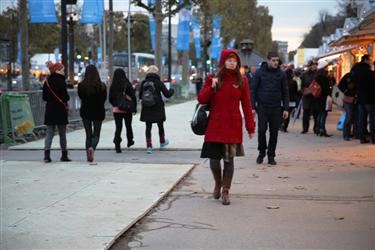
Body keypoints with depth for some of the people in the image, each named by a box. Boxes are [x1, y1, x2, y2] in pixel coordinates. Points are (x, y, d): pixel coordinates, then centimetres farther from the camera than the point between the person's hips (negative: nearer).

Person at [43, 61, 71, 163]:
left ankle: (47, 154, -10)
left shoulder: (47, 81, 5)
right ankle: (64, 155, 13)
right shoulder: (61, 82, -13)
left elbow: (44, 97, 9)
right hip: (60, 110, -4)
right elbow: (66, 96, -12)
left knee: (49, 133, 4)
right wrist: (66, 105, 7)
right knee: (62, 133, 6)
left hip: (49, 110, 4)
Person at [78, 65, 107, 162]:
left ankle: (88, 155, 5)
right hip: (98, 112, -1)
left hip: (85, 112, 1)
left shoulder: (81, 85, -10)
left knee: (88, 135, 12)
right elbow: (104, 99, 1)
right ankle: (92, 147, -19)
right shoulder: (102, 86, -11)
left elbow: (81, 97, 5)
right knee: (96, 134, 9)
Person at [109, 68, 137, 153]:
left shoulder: (113, 86, -3)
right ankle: (130, 141, 35)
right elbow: (133, 97, -8)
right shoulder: (127, 84, -9)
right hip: (127, 110, -1)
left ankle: (117, 145, -11)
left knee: (118, 127, 2)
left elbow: (110, 99, 3)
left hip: (116, 110, 1)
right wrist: (134, 107, 2)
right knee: (128, 126, 19)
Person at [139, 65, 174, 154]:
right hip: (158, 109, -2)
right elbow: (167, 94, -6)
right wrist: (172, 91, 15)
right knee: (160, 126, 17)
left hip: (146, 109, 2)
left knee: (148, 127, 6)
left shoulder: (143, 83, -1)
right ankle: (162, 142, 36)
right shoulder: (158, 82, -9)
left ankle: (149, 146, -2)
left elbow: (140, 96, 3)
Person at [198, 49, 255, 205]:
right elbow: (201, 99, 2)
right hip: (215, 126, 0)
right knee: (214, 158, -1)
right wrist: (211, 86, -13)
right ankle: (218, 183, 27)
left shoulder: (241, 81, 3)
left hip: (233, 126, 0)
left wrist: (250, 127, -1)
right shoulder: (213, 79, 4)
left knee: (229, 159, 0)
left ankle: (225, 191, 12)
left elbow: (246, 105, 3)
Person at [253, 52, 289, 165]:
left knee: (274, 133, 3)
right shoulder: (260, 73, 0)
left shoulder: (281, 74, 5)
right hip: (262, 107, -1)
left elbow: (285, 92, 7)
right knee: (261, 130, -6)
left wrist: (286, 108, 1)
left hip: (276, 108, 1)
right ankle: (261, 152, 15)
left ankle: (271, 156, 14)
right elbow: (254, 90, 2)